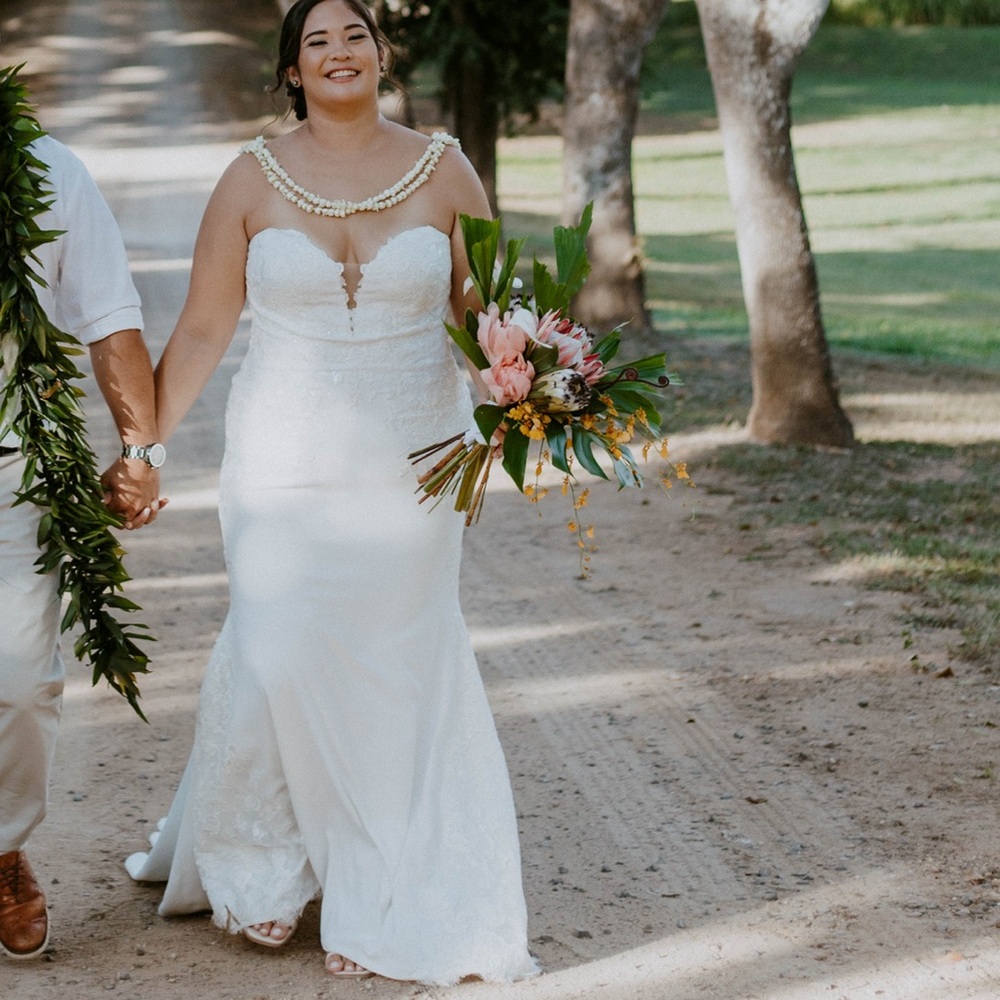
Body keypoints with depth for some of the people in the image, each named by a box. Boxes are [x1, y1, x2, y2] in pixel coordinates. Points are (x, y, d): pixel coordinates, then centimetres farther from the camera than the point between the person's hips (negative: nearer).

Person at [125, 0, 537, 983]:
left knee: (398, 667, 3)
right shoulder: (253, 180, 0)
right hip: (284, 462, 0)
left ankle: (386, 900, 15)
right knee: (275, 657, -5)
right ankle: (254, 865, 20)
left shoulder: (443, 171, 2)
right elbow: (200, 329, 3)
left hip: (410, 462, 1)